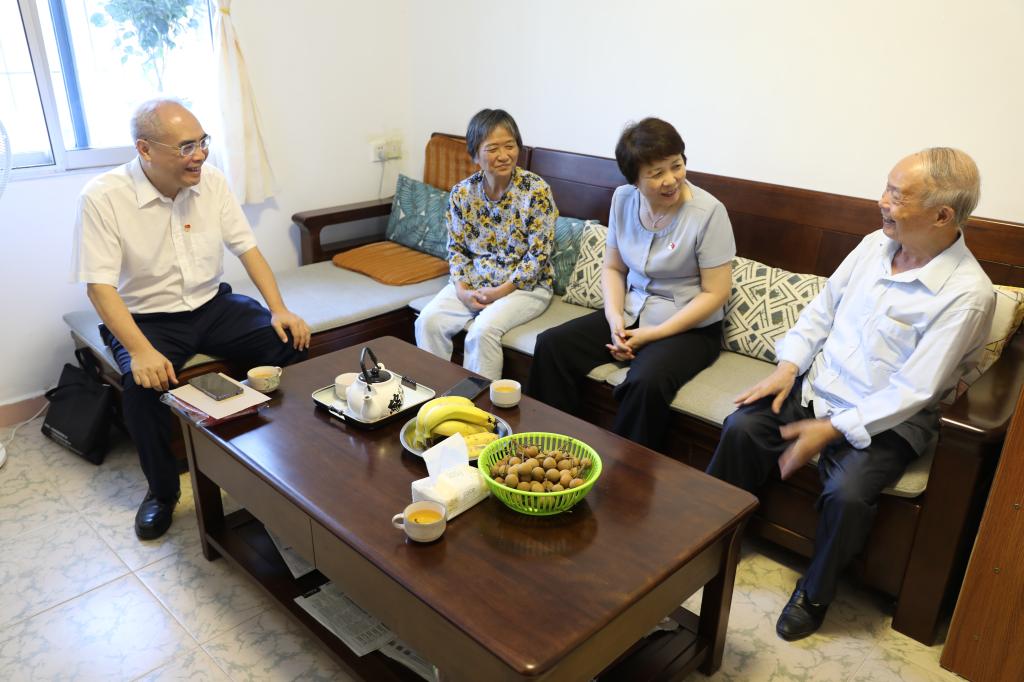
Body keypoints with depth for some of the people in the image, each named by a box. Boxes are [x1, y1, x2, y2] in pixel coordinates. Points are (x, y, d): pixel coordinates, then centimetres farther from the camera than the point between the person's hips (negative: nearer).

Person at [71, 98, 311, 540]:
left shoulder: (211, 181, -5)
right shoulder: (102, 198, -17)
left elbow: (247, 248, 0)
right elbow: (99, 286, -19)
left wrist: (279, 310, -12)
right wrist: (141, 350, -33)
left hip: (213, 305, 4)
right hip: (147, 317, -3)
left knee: (291, 342, -16)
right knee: (143, 385, -31)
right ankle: (162, 490, -3)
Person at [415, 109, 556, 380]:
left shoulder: (536, 190, -13)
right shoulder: (462, 192, -1)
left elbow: (538, 254, -13)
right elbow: (456, 248, 6)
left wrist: (501, 291, -18)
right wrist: (462, 289, -12)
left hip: (524, 285, -4)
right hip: (474, 282, 4)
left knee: (483, 330, -29)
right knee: (428, 321, -18)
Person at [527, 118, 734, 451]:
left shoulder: (708, 212, -16)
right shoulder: (623, 199, -1)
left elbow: (715, 292, -14)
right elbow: (613, 267, 8)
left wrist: (653, 334, -18)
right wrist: (615, 318, -11)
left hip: (689, 327, -5)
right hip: (631, 314, 6)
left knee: (646, 381, -34)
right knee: (551, 345, -11)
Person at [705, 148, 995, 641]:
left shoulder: (967, 294, -19)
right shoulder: (876, 243, 0)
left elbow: (911, 391, -20)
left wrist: (829, 430, -21)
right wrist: (788, 365, -4)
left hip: (886, 419, -5)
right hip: (817, 385, 6)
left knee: (847, 491, -28)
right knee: (741, 426, -14)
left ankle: (815, 592, 1)